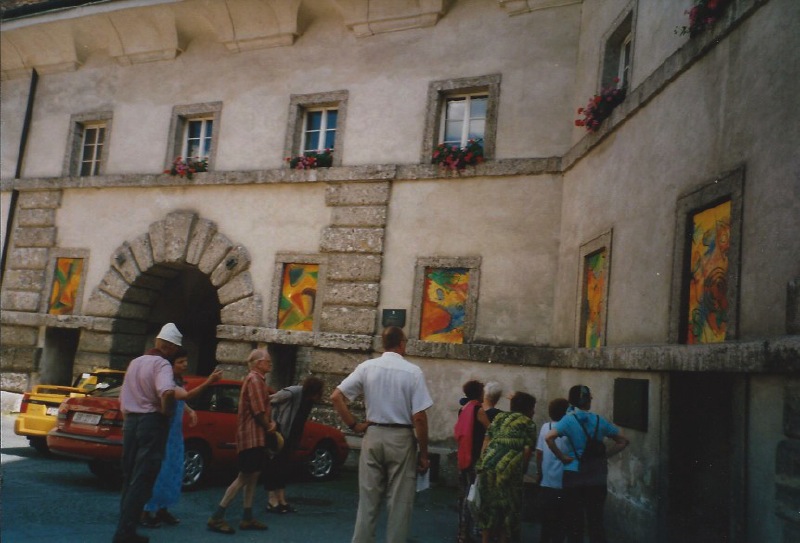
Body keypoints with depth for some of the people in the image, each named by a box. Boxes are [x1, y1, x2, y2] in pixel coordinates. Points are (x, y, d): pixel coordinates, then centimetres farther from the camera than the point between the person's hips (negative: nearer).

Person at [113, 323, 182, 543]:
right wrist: (166, 411, -14)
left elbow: (124, 396, 19)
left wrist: (129, 417, 19)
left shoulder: (135, 362, 14)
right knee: (141, 481, -3)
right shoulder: (161, 363, -12)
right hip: (151, 423, -8)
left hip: (130, 421, 8)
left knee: (129, 479, 14)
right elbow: (167, 393, -31)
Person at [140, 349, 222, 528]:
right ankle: (146, 511, 1)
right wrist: (208, 382, -45)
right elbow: (185, 395, -37)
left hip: (175, 432, 9)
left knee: (173, 471, 13)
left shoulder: (178, 380, 9)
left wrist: (190, 411, 11)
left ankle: (162, 509, 23)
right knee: (158, 470, -8)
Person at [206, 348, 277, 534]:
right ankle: (216, 518, -4)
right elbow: (258, 411, -20)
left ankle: (247, 518, 17)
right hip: (252, 436, -10)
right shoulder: (255, 379, -15)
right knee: (244, 478, -8)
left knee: (253, 477, 12)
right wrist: (270, 429, -7)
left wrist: (270, 423, 0)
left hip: (256, 435, 10)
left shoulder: (257, 379, 17)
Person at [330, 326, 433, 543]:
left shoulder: (366, 367, 0)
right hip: (401, 438, -3)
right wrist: (423, 453, -2)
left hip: (373, 435, 3)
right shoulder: (413, 371, -8)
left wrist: (354, 425, 4)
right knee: (399, 502, 8)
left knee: (368, 499, 12)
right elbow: (419, 417, -11)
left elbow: (336, 397, -3)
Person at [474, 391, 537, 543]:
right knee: (508, 507, 9)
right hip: (509, 469, -5)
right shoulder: (528, 423, 6)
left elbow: (486, 441, 15)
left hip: (487, 466, 5)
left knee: (489, 505, 16)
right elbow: (527, 450, -2)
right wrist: (522, 470, 8)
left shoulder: (499, 417, 21)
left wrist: (482, 464, 16)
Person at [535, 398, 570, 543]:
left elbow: (539, 452, 3)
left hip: (546, 481, 4)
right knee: (560, 518, 6)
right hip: (562, 482, -4)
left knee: (547, 515, 17)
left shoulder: (545, 427, 0)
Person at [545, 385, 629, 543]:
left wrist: (562, 457, -14)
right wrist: (604, 455, 6)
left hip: (574, 475, -2)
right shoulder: (599, 420, 1)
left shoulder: (569, 420, -9)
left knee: (574, 520, 10)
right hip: (597, 477, 3)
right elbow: (623, 441, 9)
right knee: (596, 520, 11)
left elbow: (549, 437, -25)